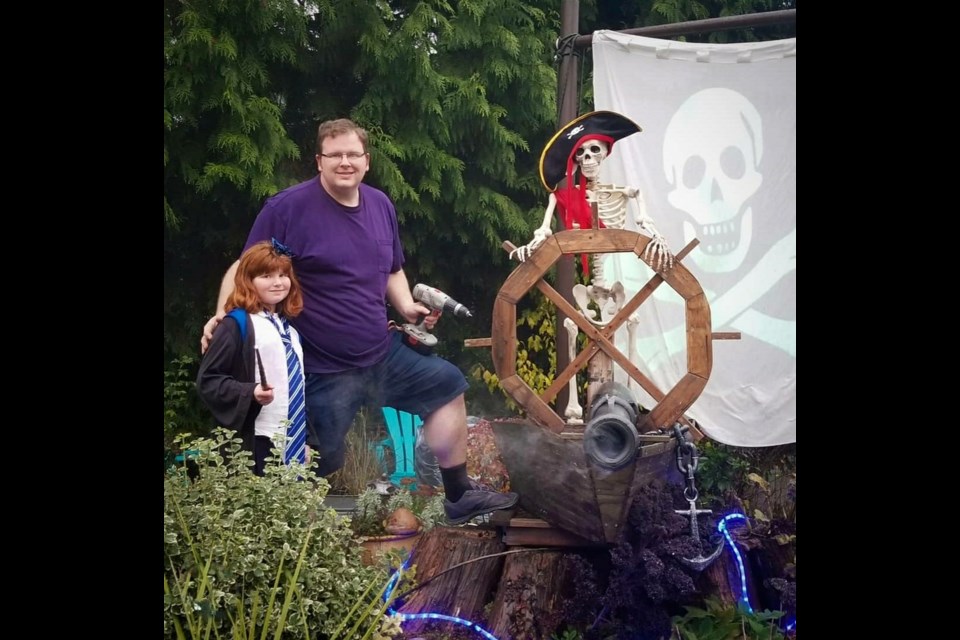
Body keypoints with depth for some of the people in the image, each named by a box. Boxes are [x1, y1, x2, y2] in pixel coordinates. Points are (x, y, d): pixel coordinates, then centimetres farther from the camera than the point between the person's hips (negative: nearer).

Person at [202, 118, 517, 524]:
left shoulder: (381, 205, 8)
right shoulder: (288, 208, -14)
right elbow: (245, 269, -11)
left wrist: (407, 307, 3)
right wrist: (223, 316, -26)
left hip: (384, 354, 7)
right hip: (324, 370, -7)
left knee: (448, 385, 15)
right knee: (323, 470, -3)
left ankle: (459, 497, 27)